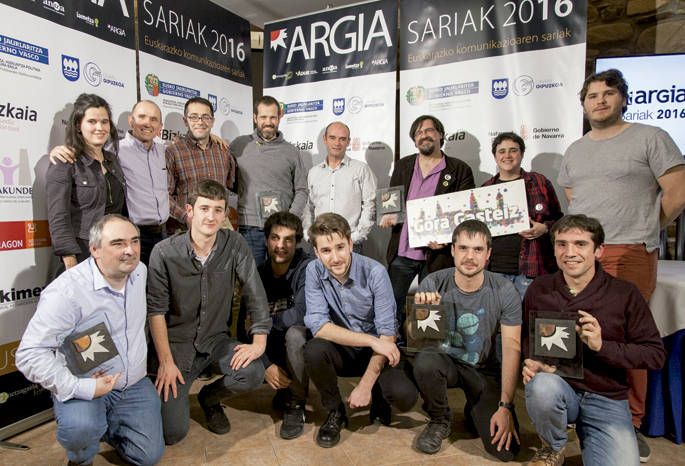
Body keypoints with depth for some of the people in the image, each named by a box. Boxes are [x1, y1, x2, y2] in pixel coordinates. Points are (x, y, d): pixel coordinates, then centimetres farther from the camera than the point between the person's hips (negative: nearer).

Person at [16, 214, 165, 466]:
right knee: (81, 430, -36)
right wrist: (81, 388, -29)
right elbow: (30, 354, -26)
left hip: (134, 383, 5)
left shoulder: (140, 272, -4)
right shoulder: (67, 291, -27)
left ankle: (103, 422, 34)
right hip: (84, 385, -5)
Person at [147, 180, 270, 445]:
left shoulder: (234, 245, -8)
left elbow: (255, 294, -7)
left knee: (253, 374, -25)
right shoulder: (164, 253, -14)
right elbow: (156, 310, -9)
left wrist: (259, 342, -14)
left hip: (216, 339, 3)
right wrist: (166, 361, -12)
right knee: (172, 433, -10)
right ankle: (167, 390, 27)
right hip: (176, 343, -2)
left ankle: (209, 398, 11)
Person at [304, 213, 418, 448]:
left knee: (404, 396, -27)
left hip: (378, 350, -1)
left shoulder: (375, 272, -19)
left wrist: (365, 385, -23)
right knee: (313, 350, -30)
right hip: (343, 351, 2)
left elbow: (387, 333, -19)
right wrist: (371, 340, -28)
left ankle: (378, 399, 12)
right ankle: (335, 413, -1)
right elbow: (317, 325, -20)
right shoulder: (314, 271, -13)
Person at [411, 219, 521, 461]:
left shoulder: (504, 291, -13)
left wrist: (506, 406, -17)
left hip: (484, 369, 0)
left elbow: (512, 349, -12)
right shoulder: (433, 284, -15)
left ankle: (474, 411, 22)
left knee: (506, 449, -14)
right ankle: (440, 419, -1)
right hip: (445, 361, 0)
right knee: (425, 361, -36)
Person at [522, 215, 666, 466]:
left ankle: (586, 437, 13)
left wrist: (602, 346, -19)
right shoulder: (538, 289, 0)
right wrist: (530, 362, -10)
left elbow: (655, 354, -3)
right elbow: (525, 336, 11)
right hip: (557, 388, 1)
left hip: (607, 400, 0)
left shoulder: (625, 293, -3)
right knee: (542, 385, -36)